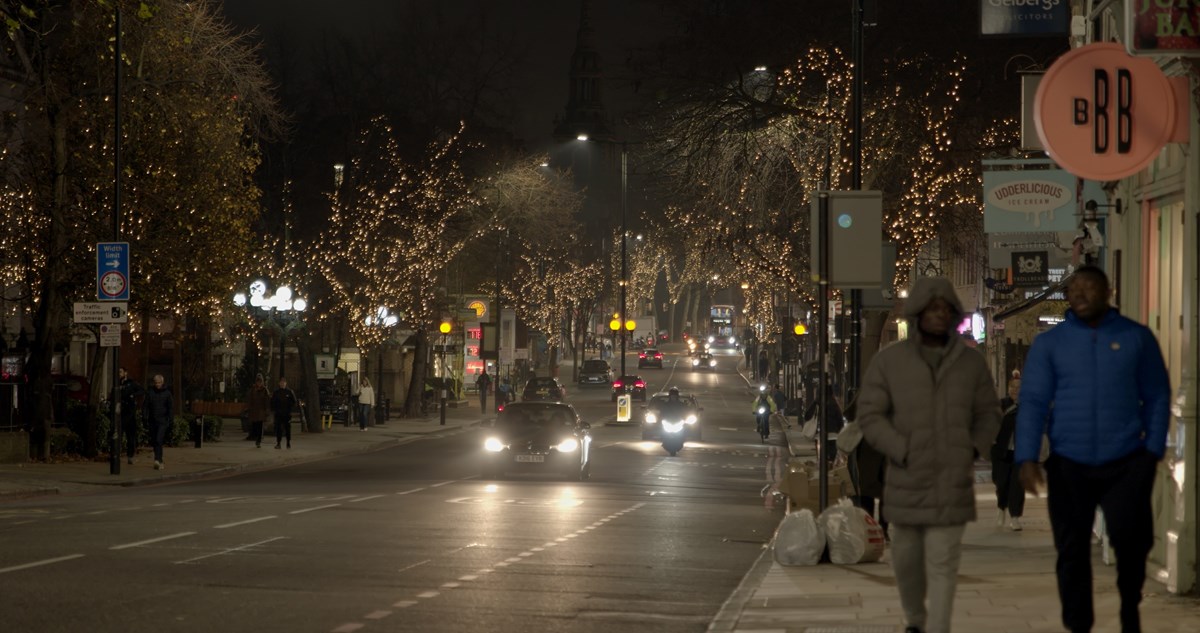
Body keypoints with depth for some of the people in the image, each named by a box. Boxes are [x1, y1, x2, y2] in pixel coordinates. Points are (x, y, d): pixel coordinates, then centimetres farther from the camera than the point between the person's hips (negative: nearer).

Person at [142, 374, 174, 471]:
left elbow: (171, 408, 5)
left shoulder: (167, 393, 3)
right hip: (152, 421, 3)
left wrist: (171, 421, -1)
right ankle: (160, 462, 16)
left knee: (159, 440, -17)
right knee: (154, 442, 6)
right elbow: (145, 406, 8)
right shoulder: (150, 393, 7)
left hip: (163, 422, -3)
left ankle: (157, 460, -25)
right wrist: (145, 419, 0)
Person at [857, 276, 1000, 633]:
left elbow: (988, 414, 9)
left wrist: (973, 452, -7)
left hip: (952, 479, 0)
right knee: (907, 557, 13)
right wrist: (904, 453, -16)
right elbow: (870, 416, -6)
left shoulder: (971, 362, 0)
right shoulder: (888, 361, -5)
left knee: (942, 563, -8)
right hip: (906, 478, 1)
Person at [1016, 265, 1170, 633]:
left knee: (1130, 534, -17)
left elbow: (1157, 396, 7)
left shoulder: (1136, 338, 4)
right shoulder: (1049, 344, 4)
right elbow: (1033, 402, 0)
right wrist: (1027, 458, -11)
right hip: (1069, 464, 1)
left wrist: (1153, 450, -2)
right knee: (1072, 551, 4)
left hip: (1126, 463, -1)